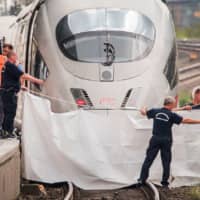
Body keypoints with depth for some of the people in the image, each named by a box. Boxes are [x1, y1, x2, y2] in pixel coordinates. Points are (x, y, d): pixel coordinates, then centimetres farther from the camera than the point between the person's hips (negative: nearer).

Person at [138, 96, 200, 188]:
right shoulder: (172, 115, -8)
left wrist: (143, 110, 41)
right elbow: (185, 120, -9)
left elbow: (144, 112, 17)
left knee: (148, 159, 6)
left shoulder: (155, 111, 1)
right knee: (166, 161, 8)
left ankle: (142, 179, 4)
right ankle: (165, 181, 10)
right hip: (166, 140, -2)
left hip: (155, 139, 2)